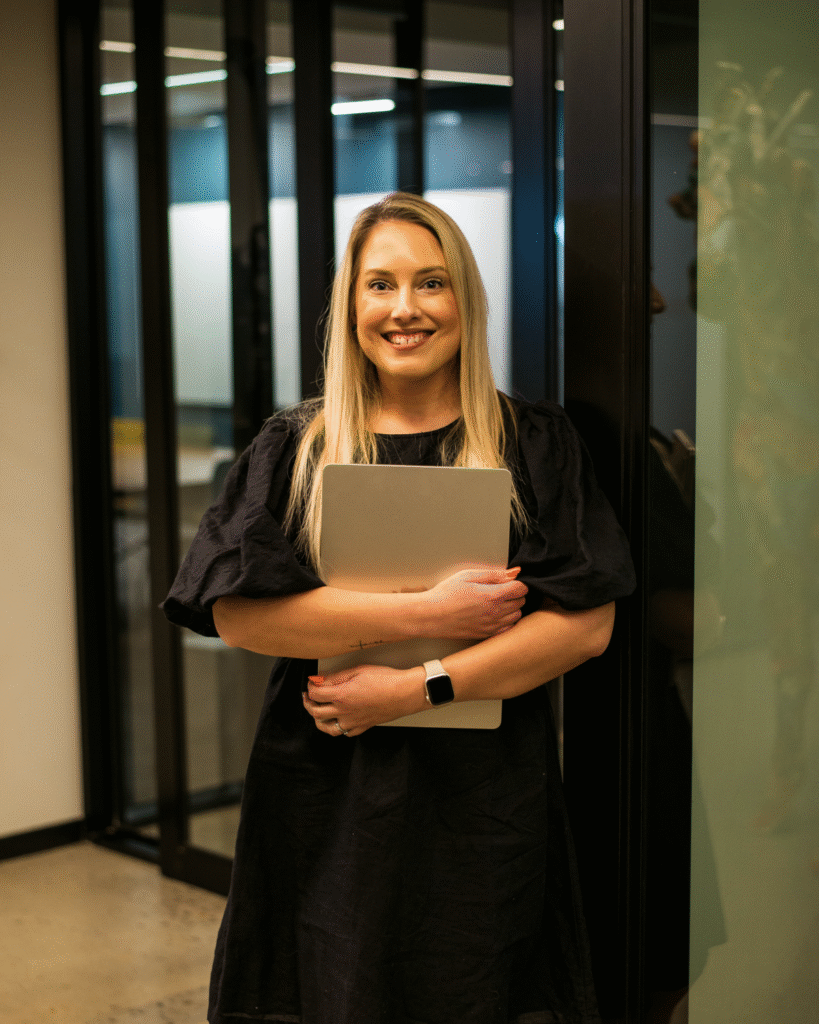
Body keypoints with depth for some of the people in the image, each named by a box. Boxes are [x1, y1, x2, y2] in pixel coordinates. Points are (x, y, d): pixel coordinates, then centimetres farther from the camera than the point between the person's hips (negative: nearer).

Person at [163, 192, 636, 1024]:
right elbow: (236, 613, -8)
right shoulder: (295, 448, 5)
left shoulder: (533, 444, 3)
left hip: (484, 799, 0)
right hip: (327, 800, 1)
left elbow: (588, 624, -6)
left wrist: (416, 689, -15)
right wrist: (427, 614, -15)